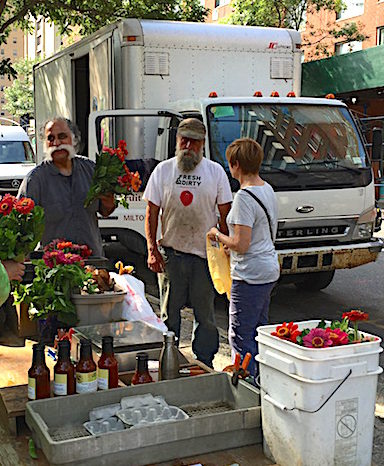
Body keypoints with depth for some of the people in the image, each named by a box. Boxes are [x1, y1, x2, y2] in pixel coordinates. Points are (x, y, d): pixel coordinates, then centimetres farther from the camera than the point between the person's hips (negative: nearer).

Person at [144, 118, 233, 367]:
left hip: (205, 253, 0)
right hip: (171, 253, 1)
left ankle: (204, 365, 17)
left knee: (205, 314, 6)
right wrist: (152, 249, -4)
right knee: (169, 312, 7)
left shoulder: (215, 171, 4)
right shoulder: (163, 170, 5)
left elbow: (225, 214, 5)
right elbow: (152, 213, 5)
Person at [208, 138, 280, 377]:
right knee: (260, 331, 19)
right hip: (270, 270, 10)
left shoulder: (244, 197, -20)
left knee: (241, 336, -1)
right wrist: (229, 243, 15)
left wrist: (217, 235, -5)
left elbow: (241, 244, -23)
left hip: (250, 275, -10)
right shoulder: (267, 189, 9)